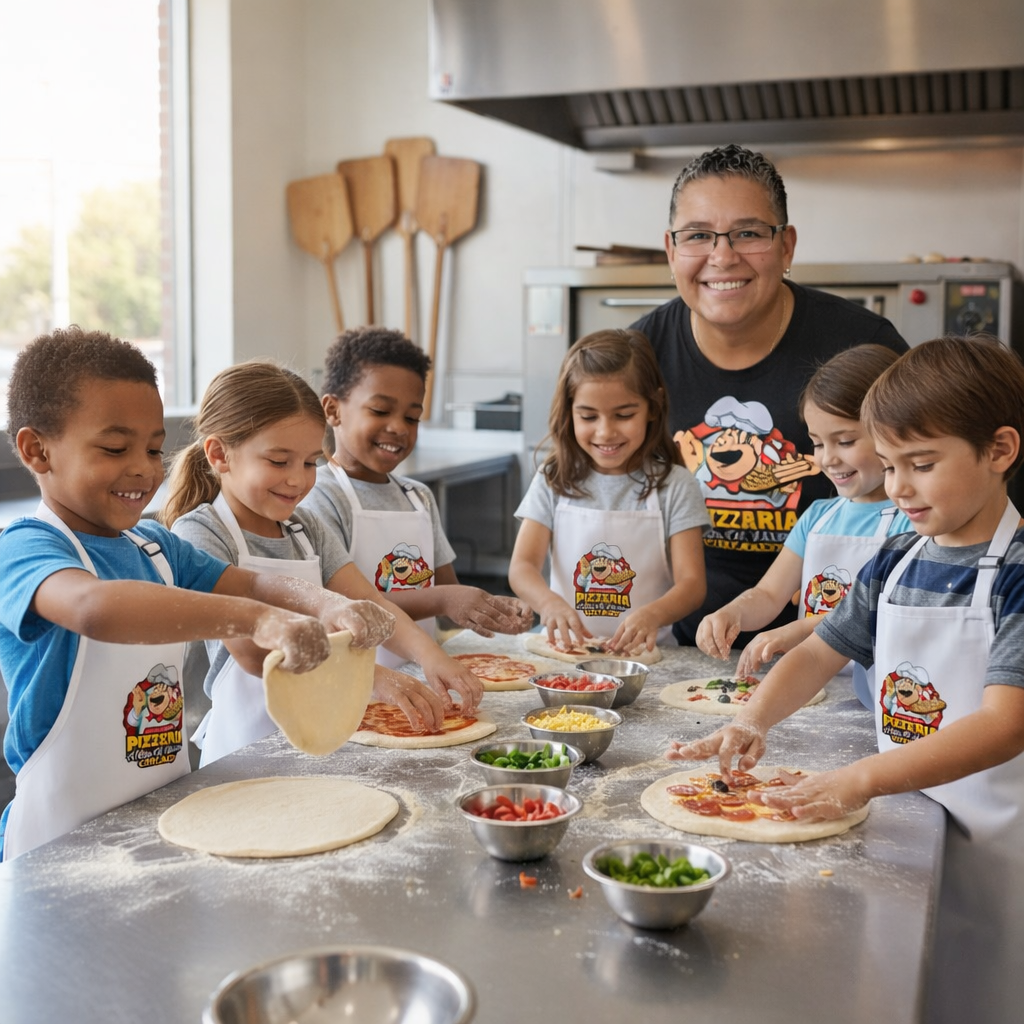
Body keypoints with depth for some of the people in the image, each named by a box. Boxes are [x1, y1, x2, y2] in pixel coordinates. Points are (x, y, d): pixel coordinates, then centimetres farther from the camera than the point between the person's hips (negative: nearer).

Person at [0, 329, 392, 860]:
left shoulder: (154, 546, 13)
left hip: (166, 812, 7)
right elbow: (95, 607, -33)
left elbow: (250, 584, 7)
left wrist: (324, 605, -16)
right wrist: (253, 618, -43)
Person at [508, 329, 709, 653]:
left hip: (643, 651, 0)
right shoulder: (554, 481, 7)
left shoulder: (674, 486, 1)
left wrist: (653, 614, -28)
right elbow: (522, 566, -1)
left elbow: (691, 584, -5)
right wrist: (550, 603, -24)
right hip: (564, 649, 1)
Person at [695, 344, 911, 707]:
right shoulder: (818, 516, 16)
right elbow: (768, 594, 13)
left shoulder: (912, 519, -7)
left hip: (874, 702, -6)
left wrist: (799, 631, -27)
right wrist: (731, 613, -9)